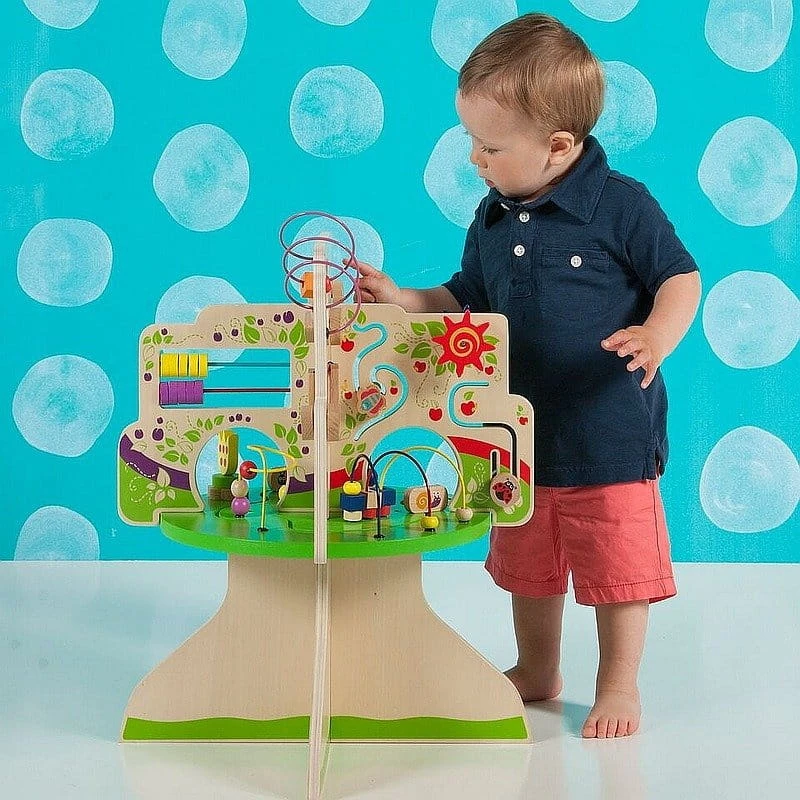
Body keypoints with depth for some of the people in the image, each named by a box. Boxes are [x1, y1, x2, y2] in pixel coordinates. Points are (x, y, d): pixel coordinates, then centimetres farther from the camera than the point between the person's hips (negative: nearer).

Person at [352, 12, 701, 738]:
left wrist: (657, 336, -26)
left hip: (611, 437, -6)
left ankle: (619, 686, 29)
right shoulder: (492, 220, 3)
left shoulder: (622, 205, -13)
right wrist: (402, 300, -1)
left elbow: (681, 278, -8)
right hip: (523, 433, 6)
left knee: (615, 566, 8)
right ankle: (537, 673, 41)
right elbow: (467, 303, 12)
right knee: (527, 565, 20)